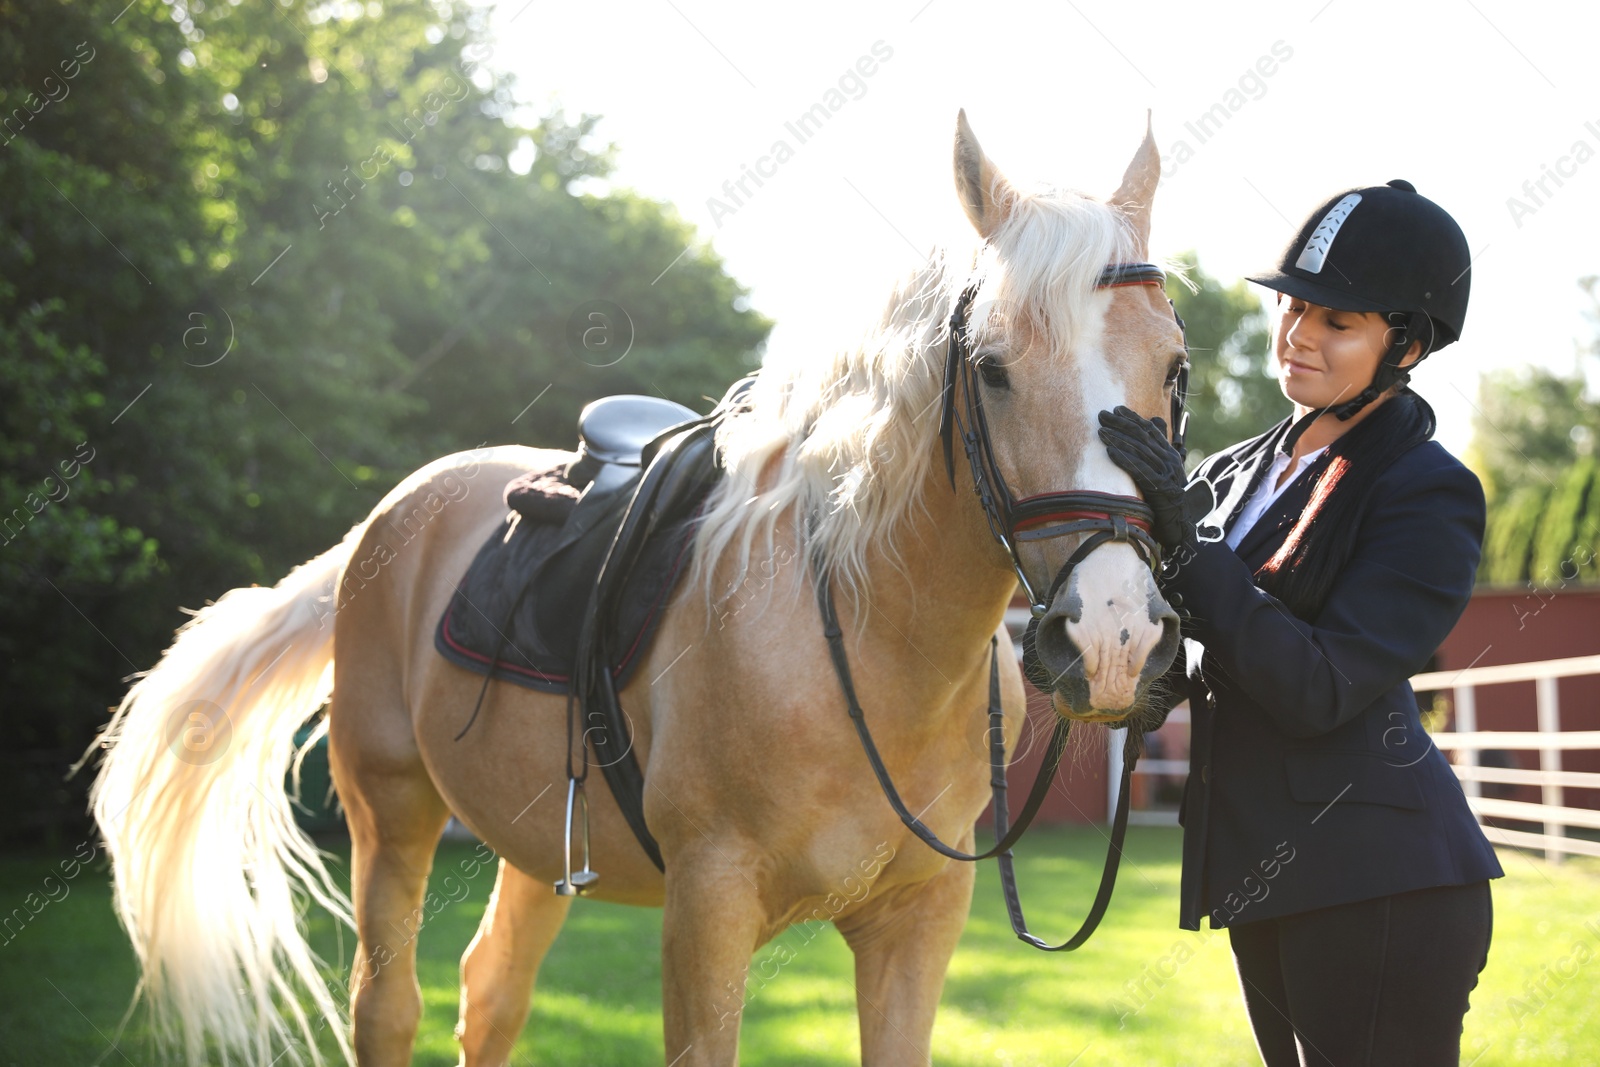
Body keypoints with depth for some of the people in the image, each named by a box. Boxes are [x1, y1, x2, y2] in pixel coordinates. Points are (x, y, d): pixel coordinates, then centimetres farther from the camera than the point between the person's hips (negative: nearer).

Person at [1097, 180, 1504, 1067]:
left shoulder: (1429, 493, -10)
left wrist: (1187, 546, -24)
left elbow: (1319, 689, -20)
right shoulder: (1240, 472, 12)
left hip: (1377, 883, -8)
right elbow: (1192, 666, 14)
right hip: (1267, 873, 8)